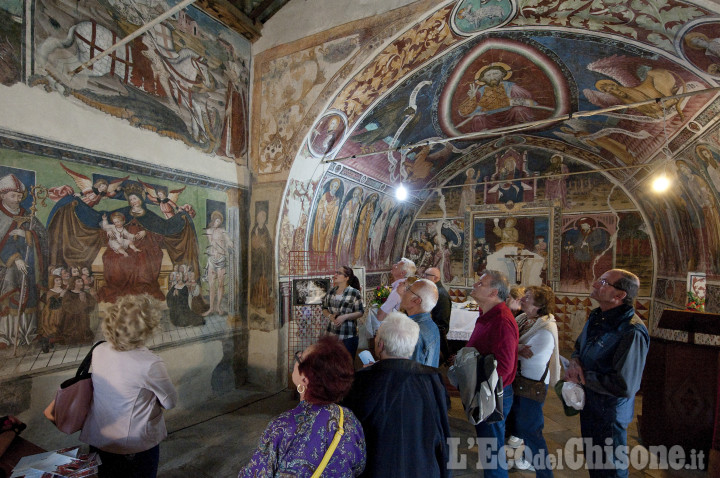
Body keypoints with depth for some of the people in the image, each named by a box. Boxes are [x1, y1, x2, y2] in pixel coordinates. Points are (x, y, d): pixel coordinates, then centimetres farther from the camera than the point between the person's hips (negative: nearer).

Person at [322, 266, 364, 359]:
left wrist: (345, 316, -19)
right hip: (332, 334, 4)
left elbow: (360, 312, -6)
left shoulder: (354, 293, -7)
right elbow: (324, 308, 15)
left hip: (348, 336, -4)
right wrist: (330, 316, -5)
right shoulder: (331, 292, 8)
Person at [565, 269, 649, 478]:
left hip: (609, 414, -8)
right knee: (592, 461, 27)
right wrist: (575, 362, -8)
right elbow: (579, 346, 13)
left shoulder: (631, 332, -29)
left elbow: (624, 386, -31)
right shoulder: (597, 316, -1)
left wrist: (583, 377, -22)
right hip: (589, 405, 8)